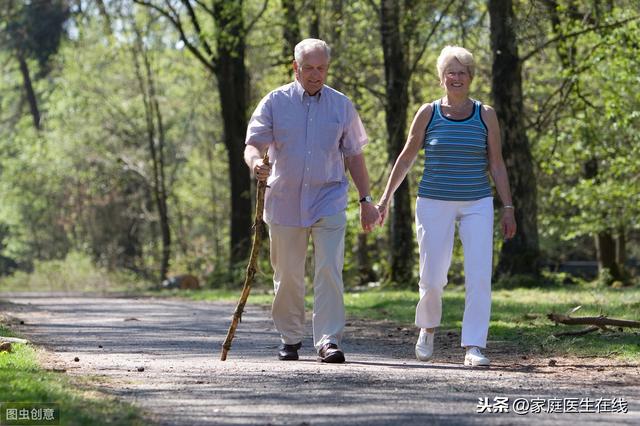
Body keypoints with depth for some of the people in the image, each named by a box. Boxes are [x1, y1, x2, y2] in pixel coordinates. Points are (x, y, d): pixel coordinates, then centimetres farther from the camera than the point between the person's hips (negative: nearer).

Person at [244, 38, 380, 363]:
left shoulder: (341, 105, 8)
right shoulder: (275, 102, 3)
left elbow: (354, 155, 13)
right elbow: (253, 143, -4)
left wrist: (365, 200, 11)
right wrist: (255, 162, -28)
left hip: (328, 201, 0)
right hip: (284, 200, 0)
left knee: (329, 271, -13)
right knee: (287, 275, 7)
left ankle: (328, 340, -14)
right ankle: (290, 339, 21)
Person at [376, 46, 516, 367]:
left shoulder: (485, 115, 4)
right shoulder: (428, 113, 2)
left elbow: (496, 164, 7)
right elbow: (406, 158, 10)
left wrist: (508, 207, 2)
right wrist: (386, 197, 9)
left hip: (477, 204, 1)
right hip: (434, 204, -1)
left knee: (479, 276, -11)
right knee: (432, 278, -1)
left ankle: (474, 347, -8)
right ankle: (427, 328, 29)